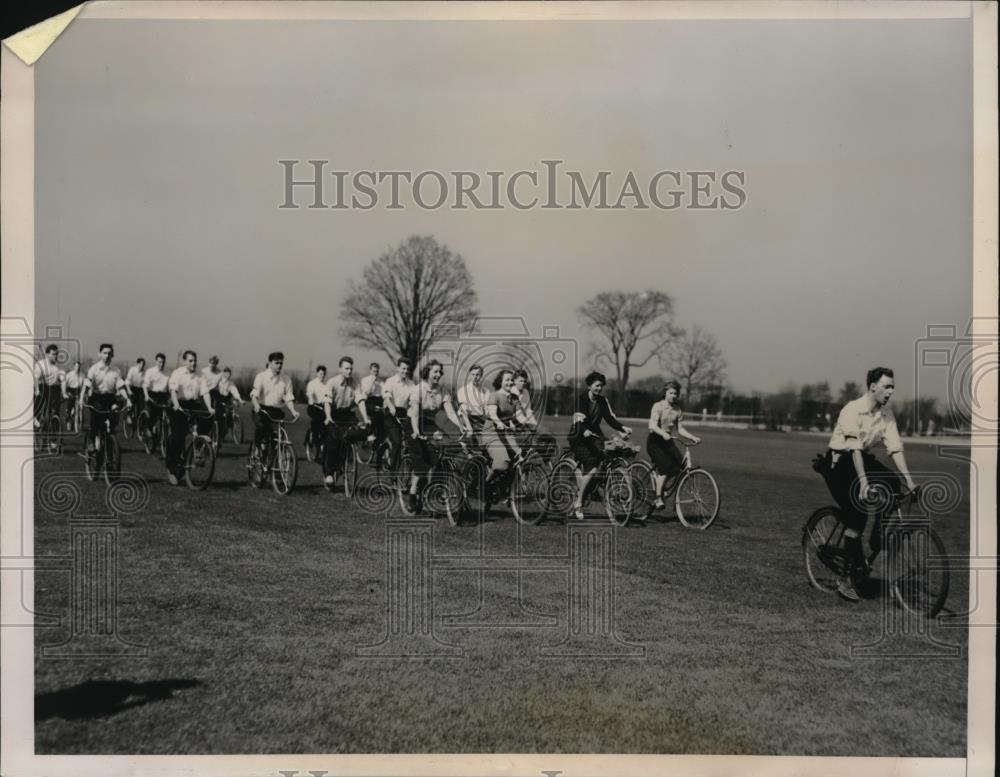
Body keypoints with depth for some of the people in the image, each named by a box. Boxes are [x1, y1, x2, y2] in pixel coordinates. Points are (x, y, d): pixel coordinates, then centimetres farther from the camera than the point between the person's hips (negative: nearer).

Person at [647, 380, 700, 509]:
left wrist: (692, 437, -7)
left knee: (680, 464, -13)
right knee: (666, 468, -23)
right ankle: (658, 498, -13)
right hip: (655, 441, -6)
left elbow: (680, 429, 8)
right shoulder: (658, 406, -10)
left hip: (668, 441, 6)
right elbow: (653, 425, -23)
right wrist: (664, 434, -40)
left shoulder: (677, 409, 8)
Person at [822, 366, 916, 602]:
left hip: (863, 459, 6)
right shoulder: (853, 410, -22)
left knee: (892, 482, -22)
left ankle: (879, 538, -2)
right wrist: (864, 482, -36)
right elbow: (854, 448, -29)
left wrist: (909, 481, -13)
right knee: (857, 516, -16)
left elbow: (895, 448, -6)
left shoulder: (886, 413, -3)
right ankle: (847, 579, -8)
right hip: (839, 461, -6)